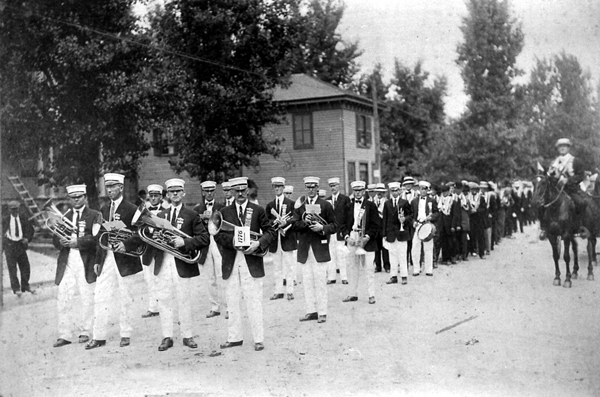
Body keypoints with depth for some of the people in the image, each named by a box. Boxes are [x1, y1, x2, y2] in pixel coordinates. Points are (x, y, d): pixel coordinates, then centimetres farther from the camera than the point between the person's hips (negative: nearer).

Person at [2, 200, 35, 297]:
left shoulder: (23, 218, 2)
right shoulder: (5, 220, 0)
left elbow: (30, 229, 8)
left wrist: (27, 238, -6)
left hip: (21, 245, 2)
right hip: (9, 244, -2)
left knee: (25, 266, 5)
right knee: (12, 268, -2)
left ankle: (25, 286, 21)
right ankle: (16, 289, 4)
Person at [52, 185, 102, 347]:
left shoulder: (95, 215, 3)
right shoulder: (65, 217, 17)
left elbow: (96, 238, -10)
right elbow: (55, 239, 11)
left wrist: (76, 242, -20)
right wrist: (61, 241, -11)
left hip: (86, 262, -3)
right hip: (67, 262, 3)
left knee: (87, 298, 2)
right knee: (63, 299, -2)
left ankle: (84, 332, 14)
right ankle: (64, 335, 3)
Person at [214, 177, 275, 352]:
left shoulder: (258, 210, 4)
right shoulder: (225, 212, 10)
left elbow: (270, 231, 2)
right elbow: (218, 235, 4)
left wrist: (258, 243, -15)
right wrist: (232, 240, -15)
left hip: (251, 261, -3)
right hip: (231, 263, 3)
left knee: (254, 302, -1)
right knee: (232, 302, 9)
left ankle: (258, 339, 6)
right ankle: (234, 337, 20)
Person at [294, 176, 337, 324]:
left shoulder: (325, 205, 3)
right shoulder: (299, 205, 8)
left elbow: (334, 226, 2)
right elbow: (295, 226, 3)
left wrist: (322, 228, -15)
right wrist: (305, 222, -16)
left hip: (320, 247, -3)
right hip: (304, 248, 3)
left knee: (320, 281, -2)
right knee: (307, 281, 6)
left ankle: (322, 312, 5)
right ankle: (311, 311, 14)